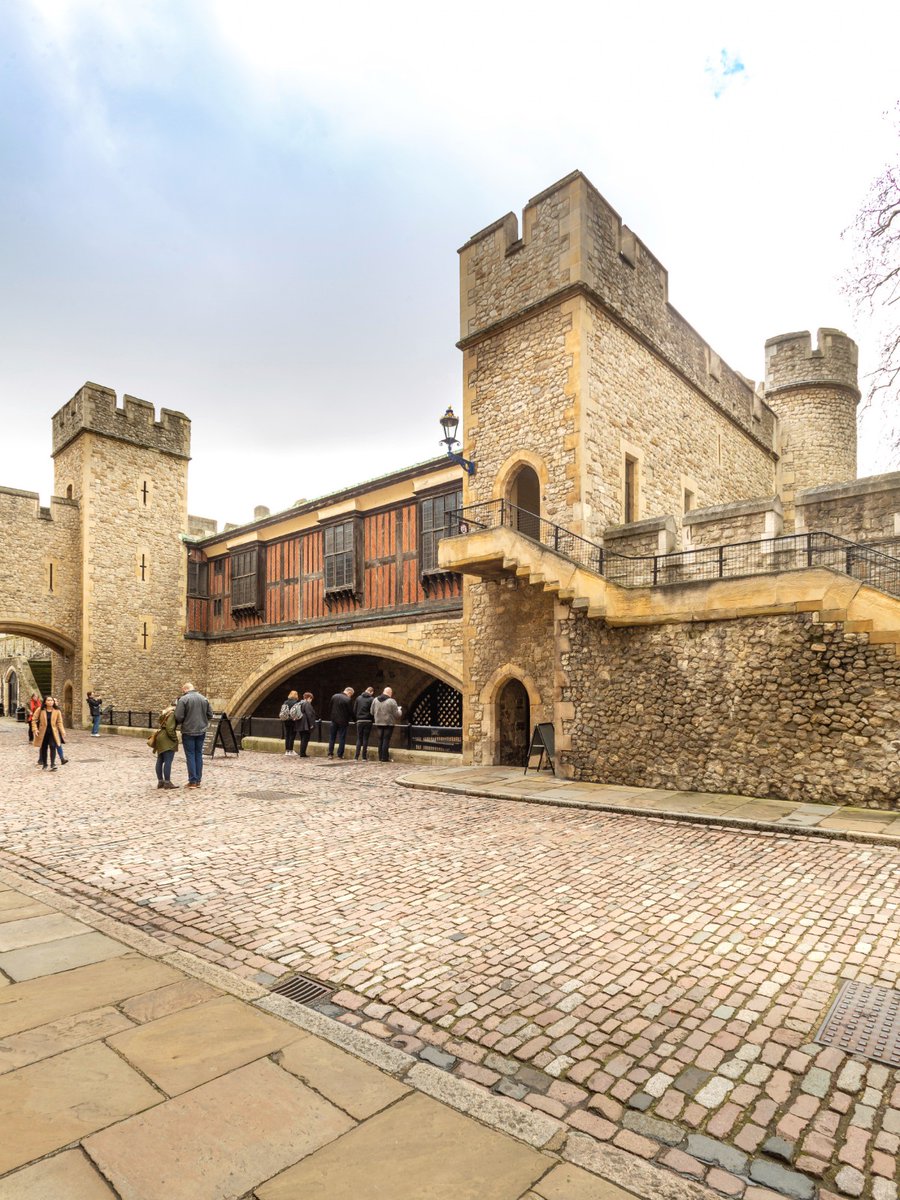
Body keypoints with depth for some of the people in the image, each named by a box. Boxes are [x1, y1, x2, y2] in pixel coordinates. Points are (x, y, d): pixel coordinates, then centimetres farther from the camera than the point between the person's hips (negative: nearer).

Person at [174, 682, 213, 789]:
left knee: (190, 755, 2)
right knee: (199, 755, 11)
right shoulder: (204, 699, 6)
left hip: (188, 732, -4)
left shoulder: (183, 699, -10)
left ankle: (192, 781, 3)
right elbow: (210, 715, 8)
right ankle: (198, 780, 14)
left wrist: (176, 723, 6)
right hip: (201, 731, 4)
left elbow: (179, 717, -14)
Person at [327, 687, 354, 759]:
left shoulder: (334, 696, 1)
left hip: (334, 720, 4)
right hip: (343, 721, -4)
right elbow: (351, 712, -11)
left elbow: (330, 707, 8)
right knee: (342, 738, 5)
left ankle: (330, 754, 13)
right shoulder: (348, 699, -16)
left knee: (332, 737, 13)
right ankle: (340, 755, 6)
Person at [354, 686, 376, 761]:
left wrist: (357, 717, 14)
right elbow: (373, 711, -8)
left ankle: (357, 756, 5)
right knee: (365, 739, 4)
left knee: (359, 739, 10)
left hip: (359, 721, 2)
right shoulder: (372, 699, -8)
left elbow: (354, 710, 3)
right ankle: (364, 757, 4)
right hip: (368, 721, -2)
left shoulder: (358, 698, 3)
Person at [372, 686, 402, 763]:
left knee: (380, 740, 13)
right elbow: (397, 714, -11)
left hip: (379, 723, 5)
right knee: (386, 740, 0)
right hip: (389, 723, -5)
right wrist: (399, 710, 10)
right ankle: (385, 757, 1)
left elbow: (372, 712, 9)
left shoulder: (376, 700, 2)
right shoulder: (392, 701, -14)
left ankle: (380, 757, 17)